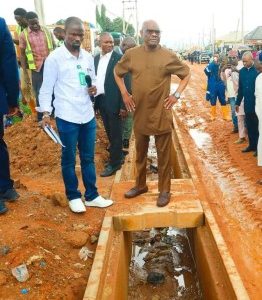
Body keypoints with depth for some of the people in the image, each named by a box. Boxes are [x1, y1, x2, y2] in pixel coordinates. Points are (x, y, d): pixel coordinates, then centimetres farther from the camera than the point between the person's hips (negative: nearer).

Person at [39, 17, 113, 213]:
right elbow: (47, 88, -6)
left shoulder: (88, 57, 8)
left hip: (88, 115, 5)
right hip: (67, 117, -5)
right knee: (69, 159, 9)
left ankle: (92, 196, 25)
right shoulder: (54, 58, -7)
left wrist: (94, 89, -4)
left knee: (88, 158, 13)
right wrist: (46, 112, -13)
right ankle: (73, 197, 24)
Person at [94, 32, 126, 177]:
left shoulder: (119, 58, -10)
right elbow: (94, 78, 14)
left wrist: (123, 105, -18)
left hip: (113, 101, -6)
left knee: (115, 133, 4)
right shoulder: (96, 58, 10)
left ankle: (114, 163, 13)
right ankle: (118, 156, 32)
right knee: (109, 132, 16)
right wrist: (94, 97, 8)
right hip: (100, 100, 7)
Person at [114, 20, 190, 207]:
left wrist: (177, 95, -4)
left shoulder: (169, 56, -4)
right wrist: (124, 94, 5)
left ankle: (165, 190, 18)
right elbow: (117, 72, 16)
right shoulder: (131, 55, 1)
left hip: (161, 113, -2)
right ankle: (140, 185, 34)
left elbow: (187, 74, 7)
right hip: (140, 113, 3)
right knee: (140, 152, 16)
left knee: (164, 154, 5)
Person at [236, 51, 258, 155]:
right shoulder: (242, 71, 5)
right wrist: (238, 102, 12)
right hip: (247, 103, 5)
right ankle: (252, 145, 26)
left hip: (256, 103, -5)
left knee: (257, 126, 5)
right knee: (249, 126, 13)